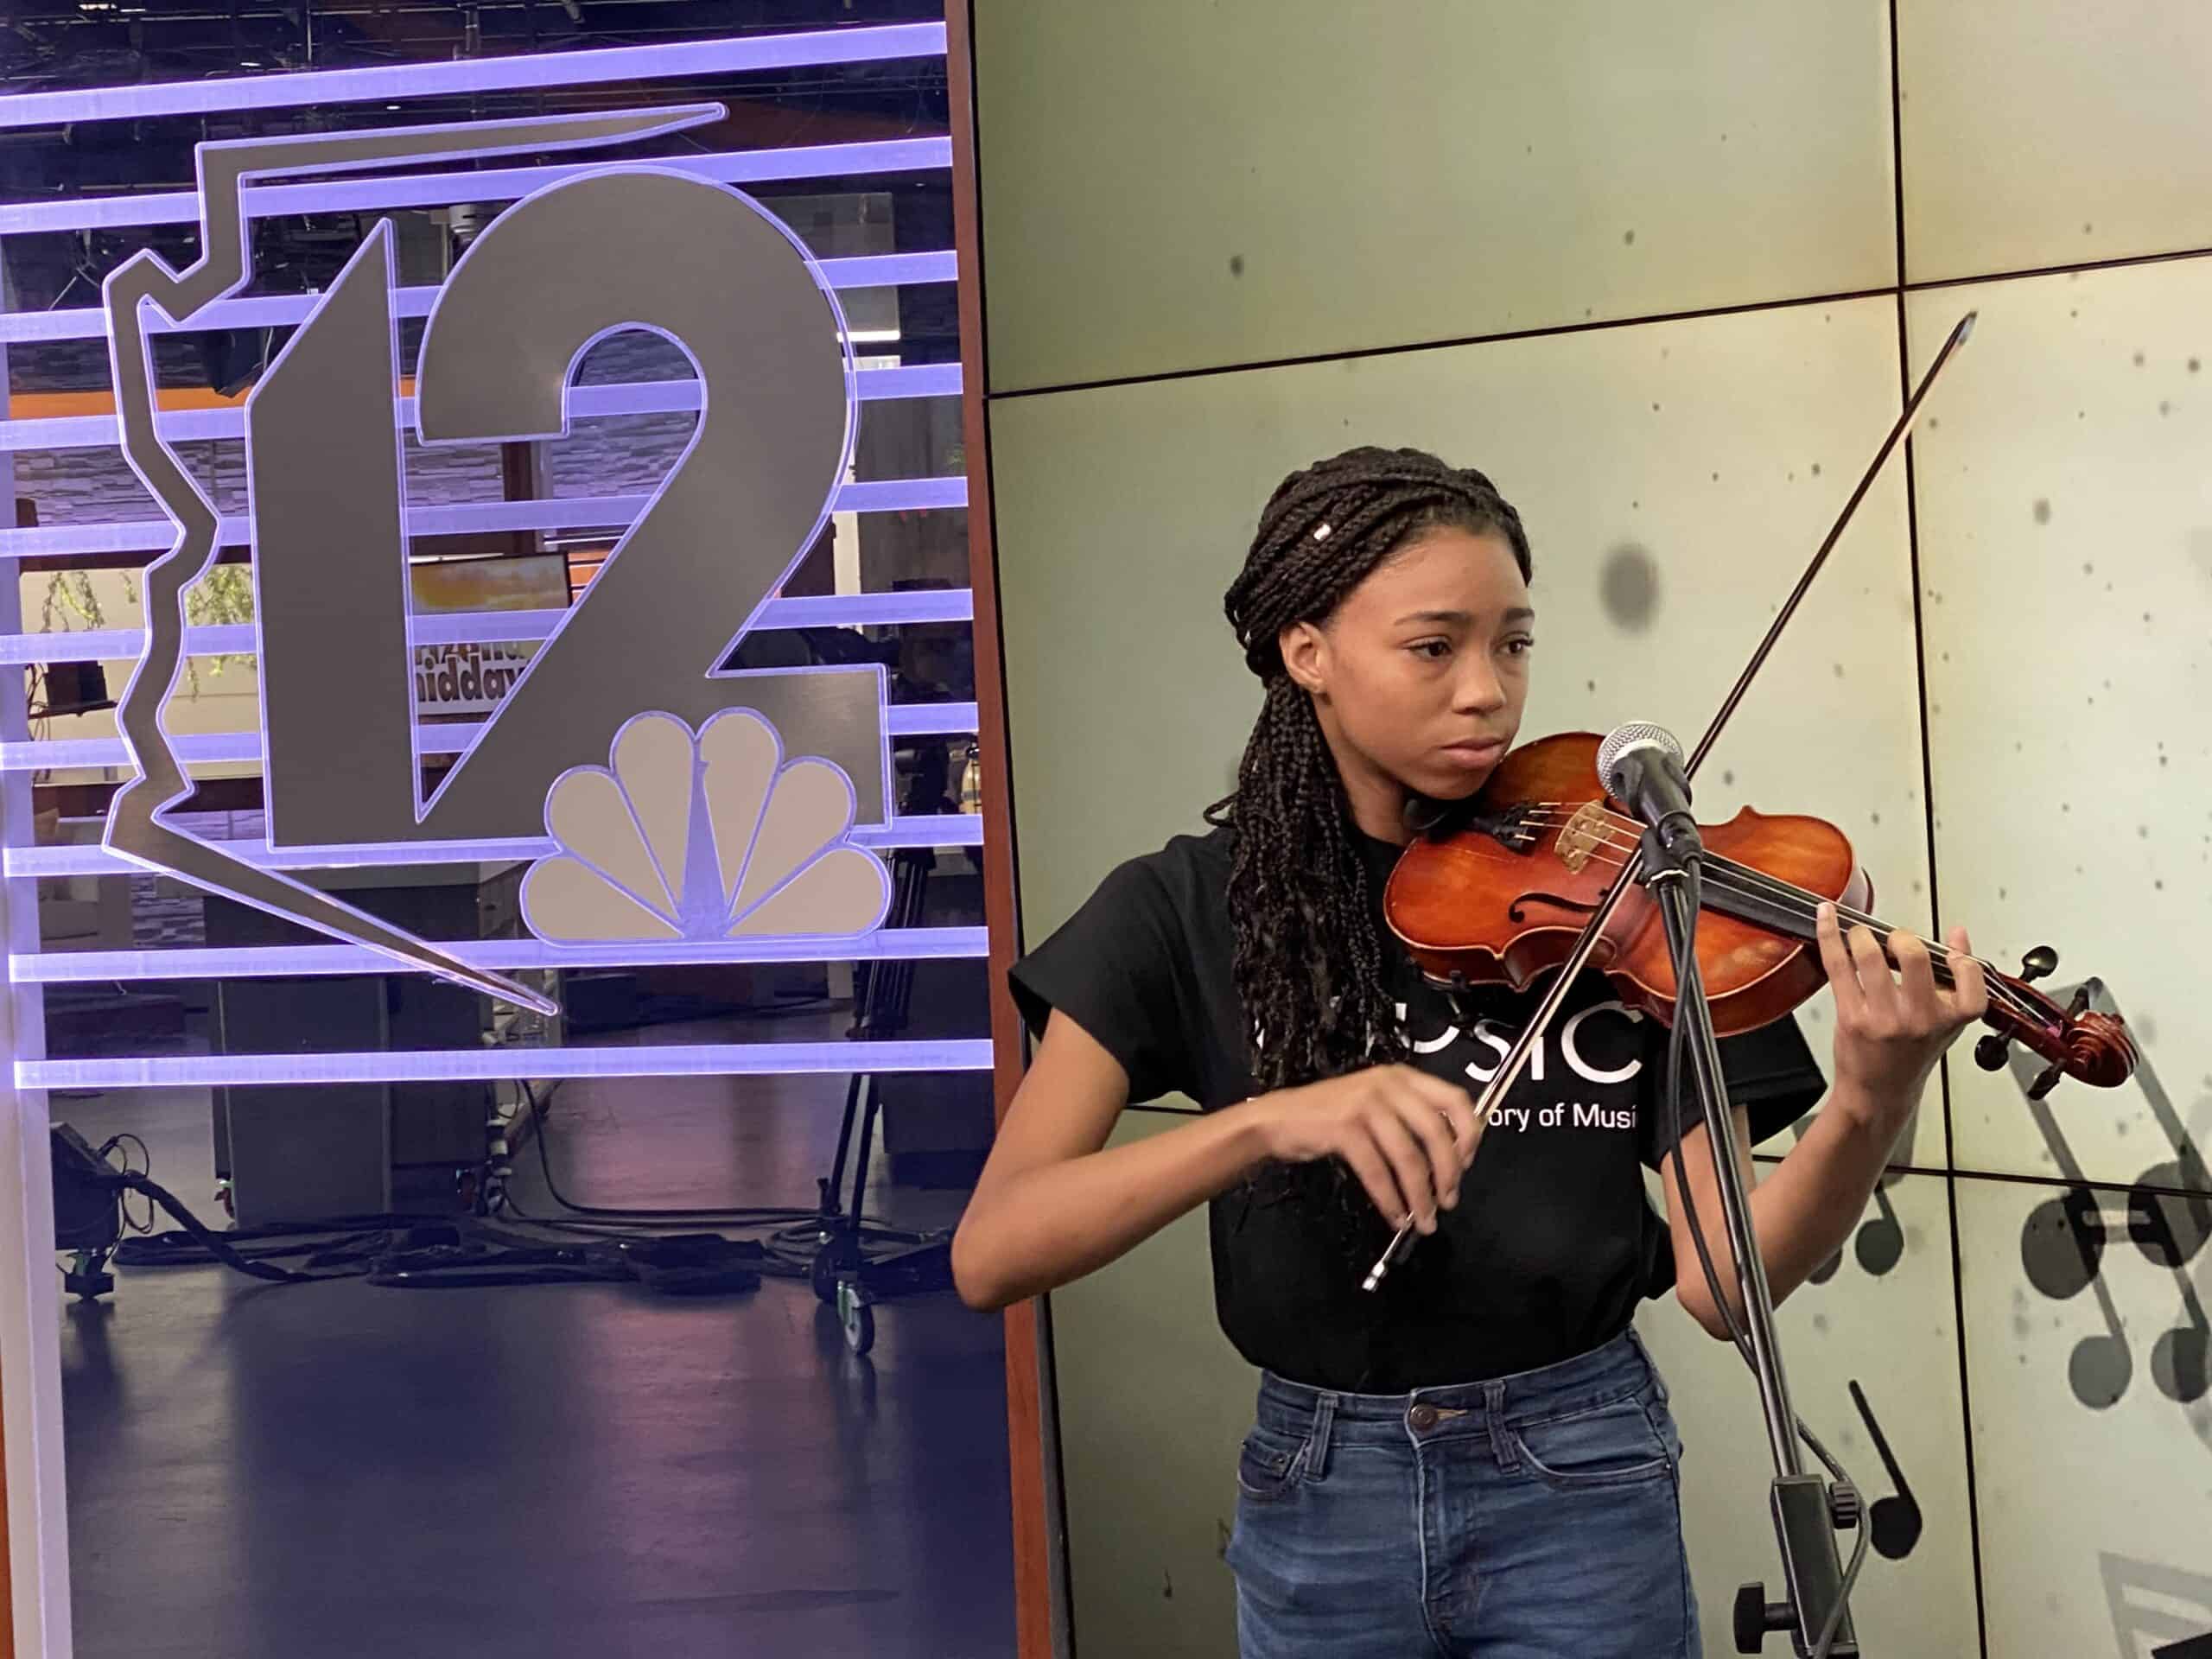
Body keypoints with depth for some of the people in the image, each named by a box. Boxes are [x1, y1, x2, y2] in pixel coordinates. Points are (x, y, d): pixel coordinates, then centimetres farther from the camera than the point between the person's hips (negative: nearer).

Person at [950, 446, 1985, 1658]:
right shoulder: (1189, 912, -7)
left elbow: (1721, 1283, -10)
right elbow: (989, 1254, -18)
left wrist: (1870, 1109, -29)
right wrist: (1265, 1118, -32)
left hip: (1577, 1486, 0)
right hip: (1320, 1507, 0)